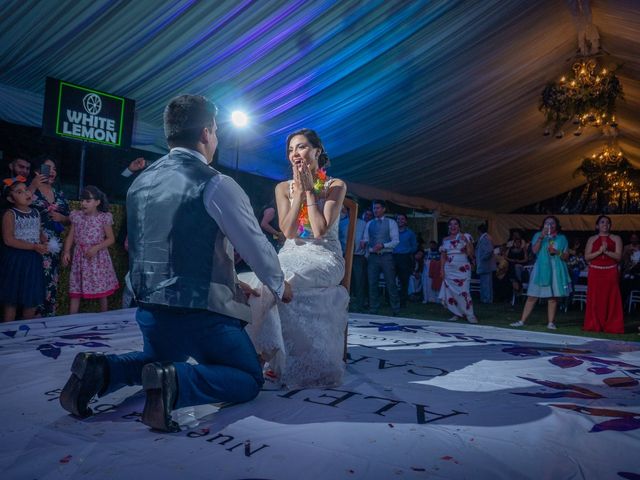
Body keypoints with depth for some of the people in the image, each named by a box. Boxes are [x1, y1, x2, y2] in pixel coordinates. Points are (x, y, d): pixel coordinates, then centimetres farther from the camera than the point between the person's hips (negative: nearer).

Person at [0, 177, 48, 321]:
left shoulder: (36, 213, 8)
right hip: (15, 259, -6)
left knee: (32, 297, 13)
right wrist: (34, 246, -22)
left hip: (33, 259, 6)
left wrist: (45, 243, -4)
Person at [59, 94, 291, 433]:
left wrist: (231, 284, 21)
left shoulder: (141, 182, 8)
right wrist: (280, 286, 11)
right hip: (202, 311, -7)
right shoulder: (216, 185, -15)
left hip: (149, 308, 7)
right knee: (249, 379, 11)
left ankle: (98, 370, 7)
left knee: (161, 359, 35)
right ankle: (173, 382, -14)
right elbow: (255, 246, -10)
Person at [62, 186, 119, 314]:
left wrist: (96, 248, -18)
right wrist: (66, 252, -6)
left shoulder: (104, 217, -6)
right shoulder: (77, 216, 4)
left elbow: (111, 239, -6)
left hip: (98, 258, -3)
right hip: (80, 258, 3)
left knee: (102, 291, 7)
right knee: (75, 291, 3)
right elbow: (70, 236, 7)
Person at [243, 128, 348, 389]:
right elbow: (288, 231, -1)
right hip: (291, 255, 4)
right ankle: (272, 355, -21)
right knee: (259, 281, -29)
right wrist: (299, 192, -5)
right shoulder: (283, 188, 11)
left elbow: (320, 230, -12)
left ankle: (269, 353, -19)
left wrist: (309, 190, -7)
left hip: (324, 258, -4)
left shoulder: (335, 186, 1)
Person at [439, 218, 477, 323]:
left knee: (463, 291, -10)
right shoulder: (445, 240, 12)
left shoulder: (465, 236, 1)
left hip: (462, 269, -4)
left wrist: (466, 241, -16)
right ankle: (458, 313, 13)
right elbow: (443, 256, 12)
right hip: (449, 269, 4)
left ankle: (470, 315, -2)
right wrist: (442, 269, 4)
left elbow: (471, 254, -6)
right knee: (451, 291, 2)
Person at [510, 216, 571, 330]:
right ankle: (522, 321, 2)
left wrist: (556, 252, -11)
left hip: (556, 270, 1)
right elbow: (534, 250, -7)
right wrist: (541, 237, -15)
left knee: (553, 297, 1)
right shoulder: (538, 235, 8)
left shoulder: (562, 238, 9)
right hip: (541, 270, -1)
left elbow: (566, 256, 6)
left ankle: (551, 322, 10)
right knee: (532, 296, -1)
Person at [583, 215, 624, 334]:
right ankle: (594, 326, 5)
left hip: (610, 273, 0)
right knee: (594, 299, -1)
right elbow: (587, 257, 0)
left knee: (611, 299, -3)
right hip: (595, 273, 1)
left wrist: (606, 251, -17)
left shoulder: (616, 239, 8)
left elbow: (618, 256, -3)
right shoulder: (592, 239, 10)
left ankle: (611, 327, 2)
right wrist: (599, 251, -13)